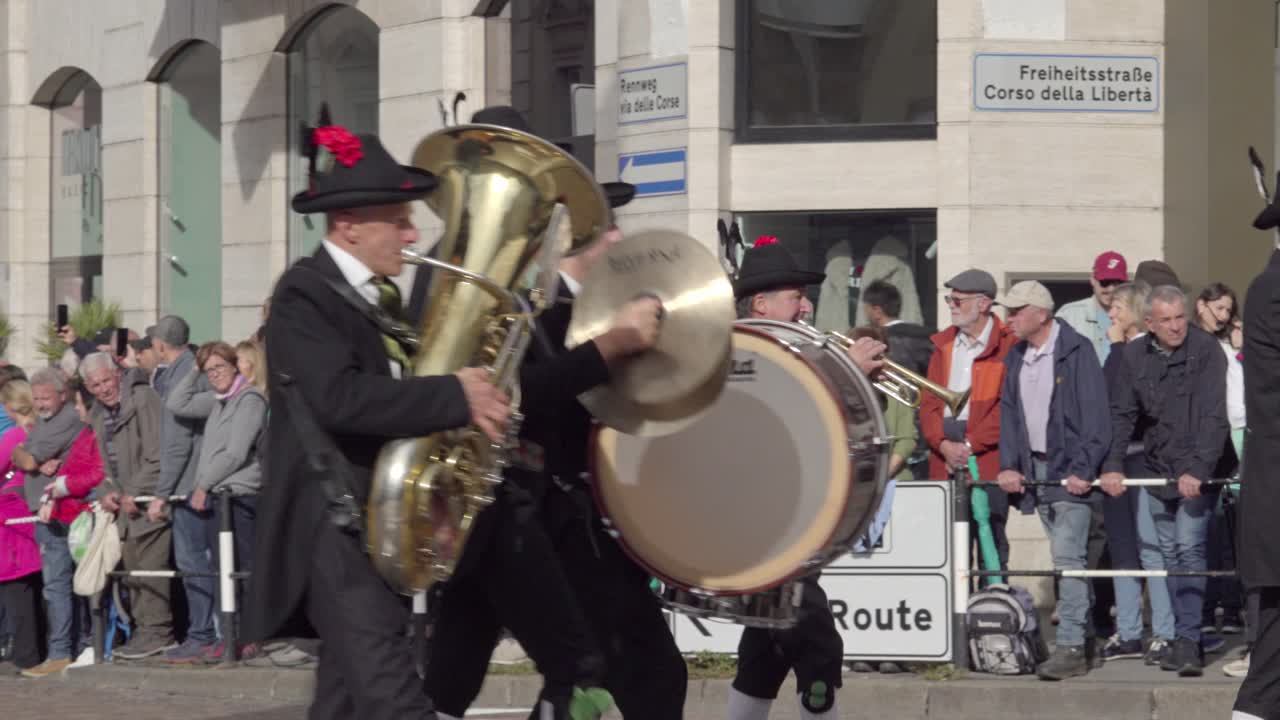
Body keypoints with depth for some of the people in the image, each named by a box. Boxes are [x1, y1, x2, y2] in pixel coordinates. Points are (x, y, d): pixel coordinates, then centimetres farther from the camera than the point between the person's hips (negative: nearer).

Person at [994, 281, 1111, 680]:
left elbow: (1095, 415, -14)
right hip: (1036, 469, 7)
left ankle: (1071, 646, -15)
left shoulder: (1076, 351, -10)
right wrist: (1009, 465, 1)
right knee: (1065, 556, 12)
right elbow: (1009, 412, 13)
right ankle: (1083, 634, 19)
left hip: (1070, 470, -7)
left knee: (1067, 556, -13)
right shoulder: (1016, 357, 12)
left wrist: (1083, 469, -19)